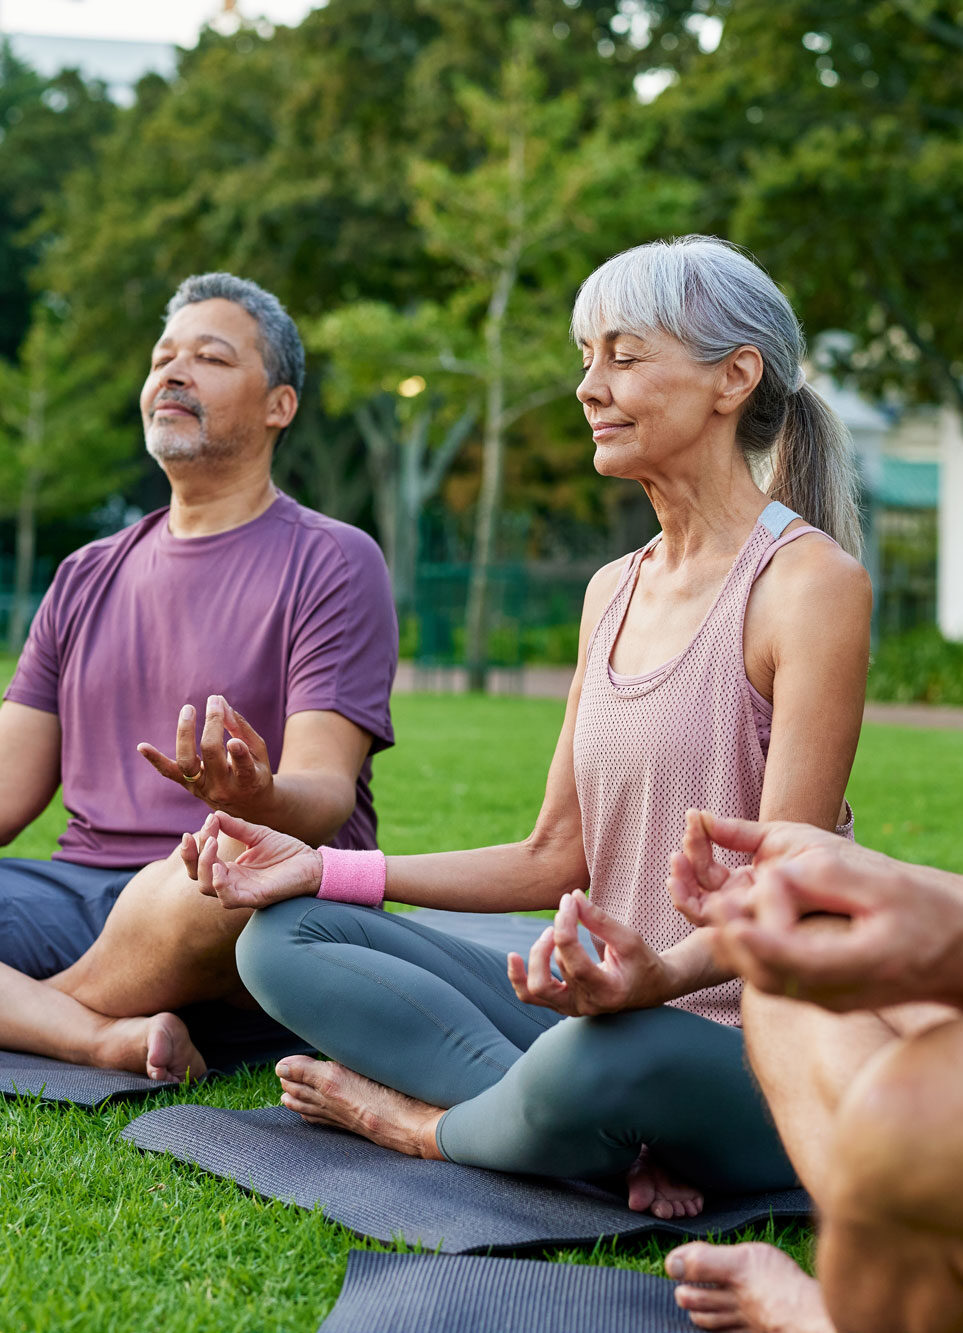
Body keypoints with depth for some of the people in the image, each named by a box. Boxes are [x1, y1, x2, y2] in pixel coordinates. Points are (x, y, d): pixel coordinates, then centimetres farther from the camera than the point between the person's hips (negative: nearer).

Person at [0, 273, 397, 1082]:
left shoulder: (332, 563, 2)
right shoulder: (87, 577, 20)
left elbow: (325, 795, -9)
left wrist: (258, 802, -33)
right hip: (83, 888, 5)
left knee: (205, 887, -40)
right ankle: (110, 1037, -27)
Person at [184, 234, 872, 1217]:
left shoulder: (810, 582, -11)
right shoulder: (613, 591, 12)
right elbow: (557, 857, 12)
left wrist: (661, 975, -38)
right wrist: (325, 868, 5)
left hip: (761, 1046, -7)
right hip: (609, 1000, 8)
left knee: (602, 1057, -41)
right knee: (282, 937, -3)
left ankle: (418, 1121, -5)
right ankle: (617, 1142, -16)